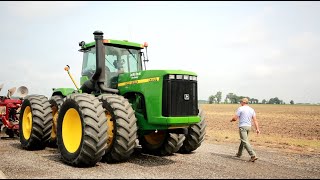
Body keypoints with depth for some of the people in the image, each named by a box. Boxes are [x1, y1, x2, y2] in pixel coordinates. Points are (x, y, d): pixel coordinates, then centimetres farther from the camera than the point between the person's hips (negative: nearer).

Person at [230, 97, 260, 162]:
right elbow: (255, 120, 3)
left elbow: (235, 118, -10)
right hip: (249, 126, 8)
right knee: (243, 140, 21)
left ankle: (253, 155, -18)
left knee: (245, 142, -10)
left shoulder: (240, 108, -8)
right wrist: (257, 129, 0)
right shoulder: (252, 109, 10)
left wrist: (232, 120, 12)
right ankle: (239, 153, 33)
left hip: (242, 126, -8)